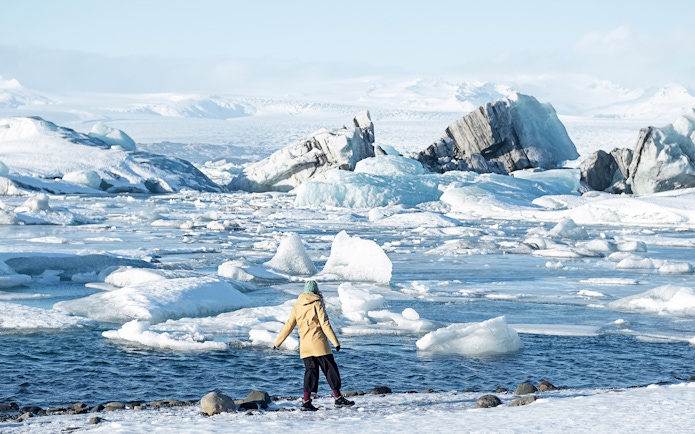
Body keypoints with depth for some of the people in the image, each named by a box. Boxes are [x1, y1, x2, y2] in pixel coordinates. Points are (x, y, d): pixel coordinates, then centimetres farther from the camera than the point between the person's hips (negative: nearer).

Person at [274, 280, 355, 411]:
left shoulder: (297, 306, 10)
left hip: (304, 345, 5)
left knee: (310, 371, 8)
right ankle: (338, 398, 0)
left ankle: (306, 401, 0)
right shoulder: (317, 303, -5)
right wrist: (335, 342, -7)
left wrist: (278, 342, 20)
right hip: (318, 343, -5)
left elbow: (289, 325, 12)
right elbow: (325, 324, -9)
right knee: (331, 369, 1)